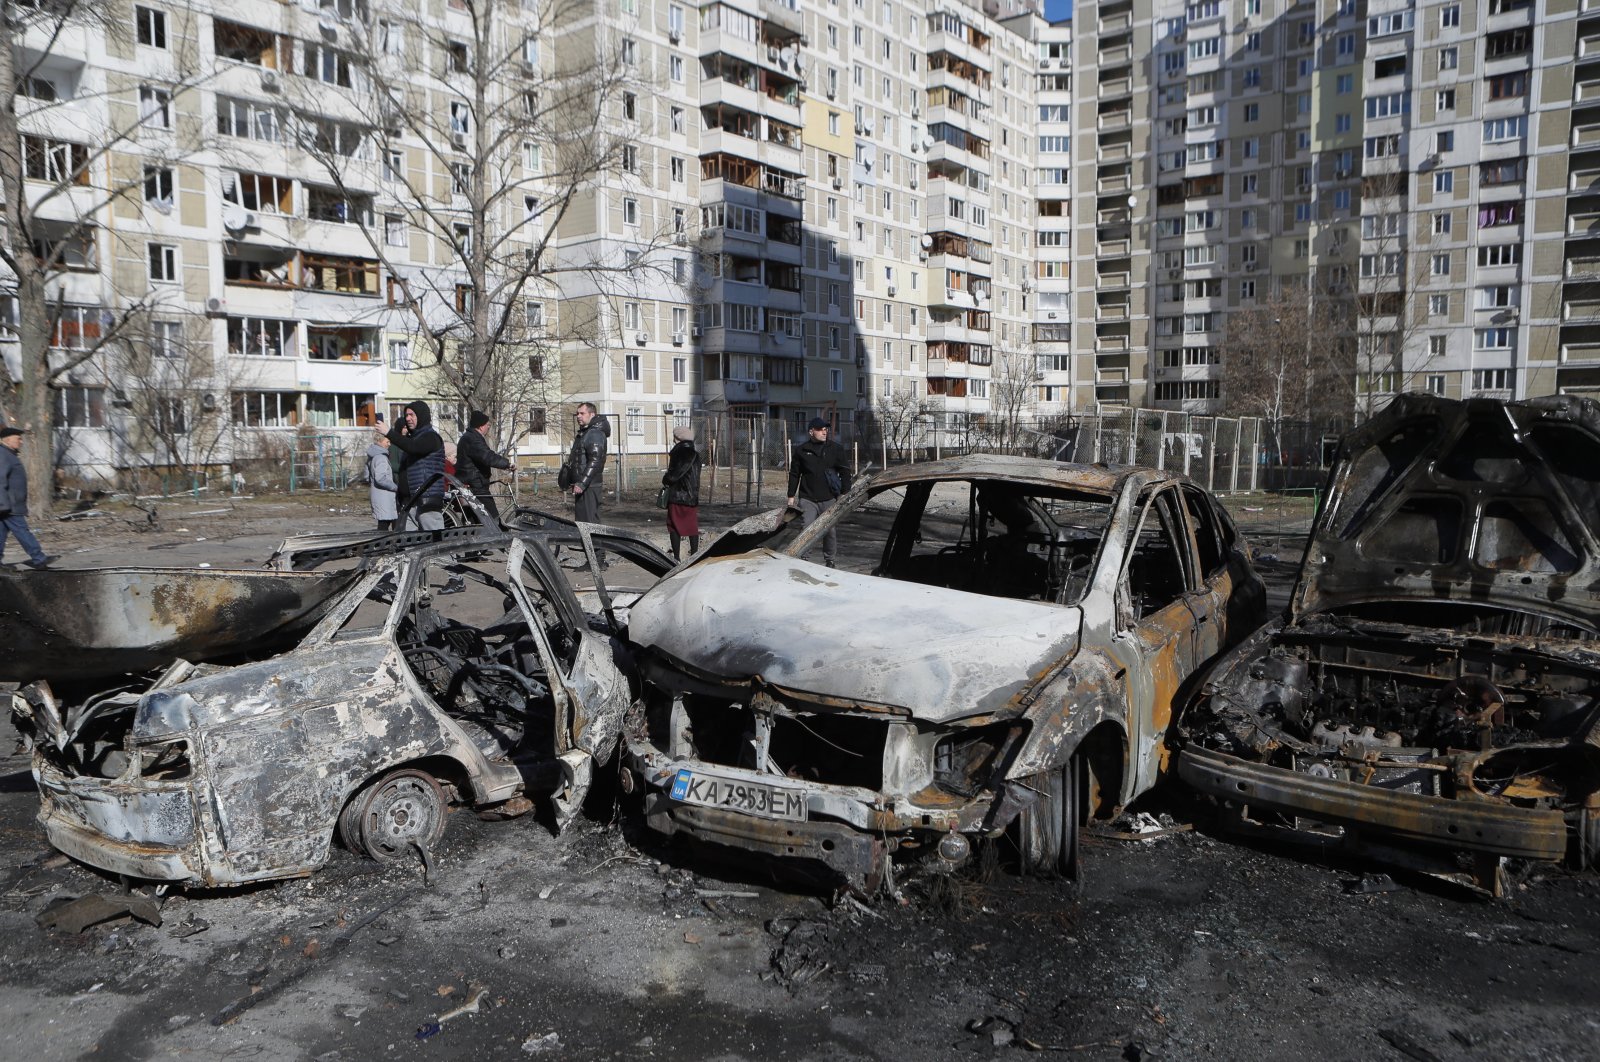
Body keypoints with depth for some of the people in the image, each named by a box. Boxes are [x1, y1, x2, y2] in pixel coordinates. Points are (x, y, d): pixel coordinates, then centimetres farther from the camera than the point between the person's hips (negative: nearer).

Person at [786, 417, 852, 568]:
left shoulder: (836, 449, 5)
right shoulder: (801, 450, 5)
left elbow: (844, 472, 6)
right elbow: (794, 474, 10)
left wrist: (845, 493, -1)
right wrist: (791, 496, 7)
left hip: (829, 499, 1)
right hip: (807, 499, 0)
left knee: (830, 531, 6)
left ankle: (830, 560, 19)